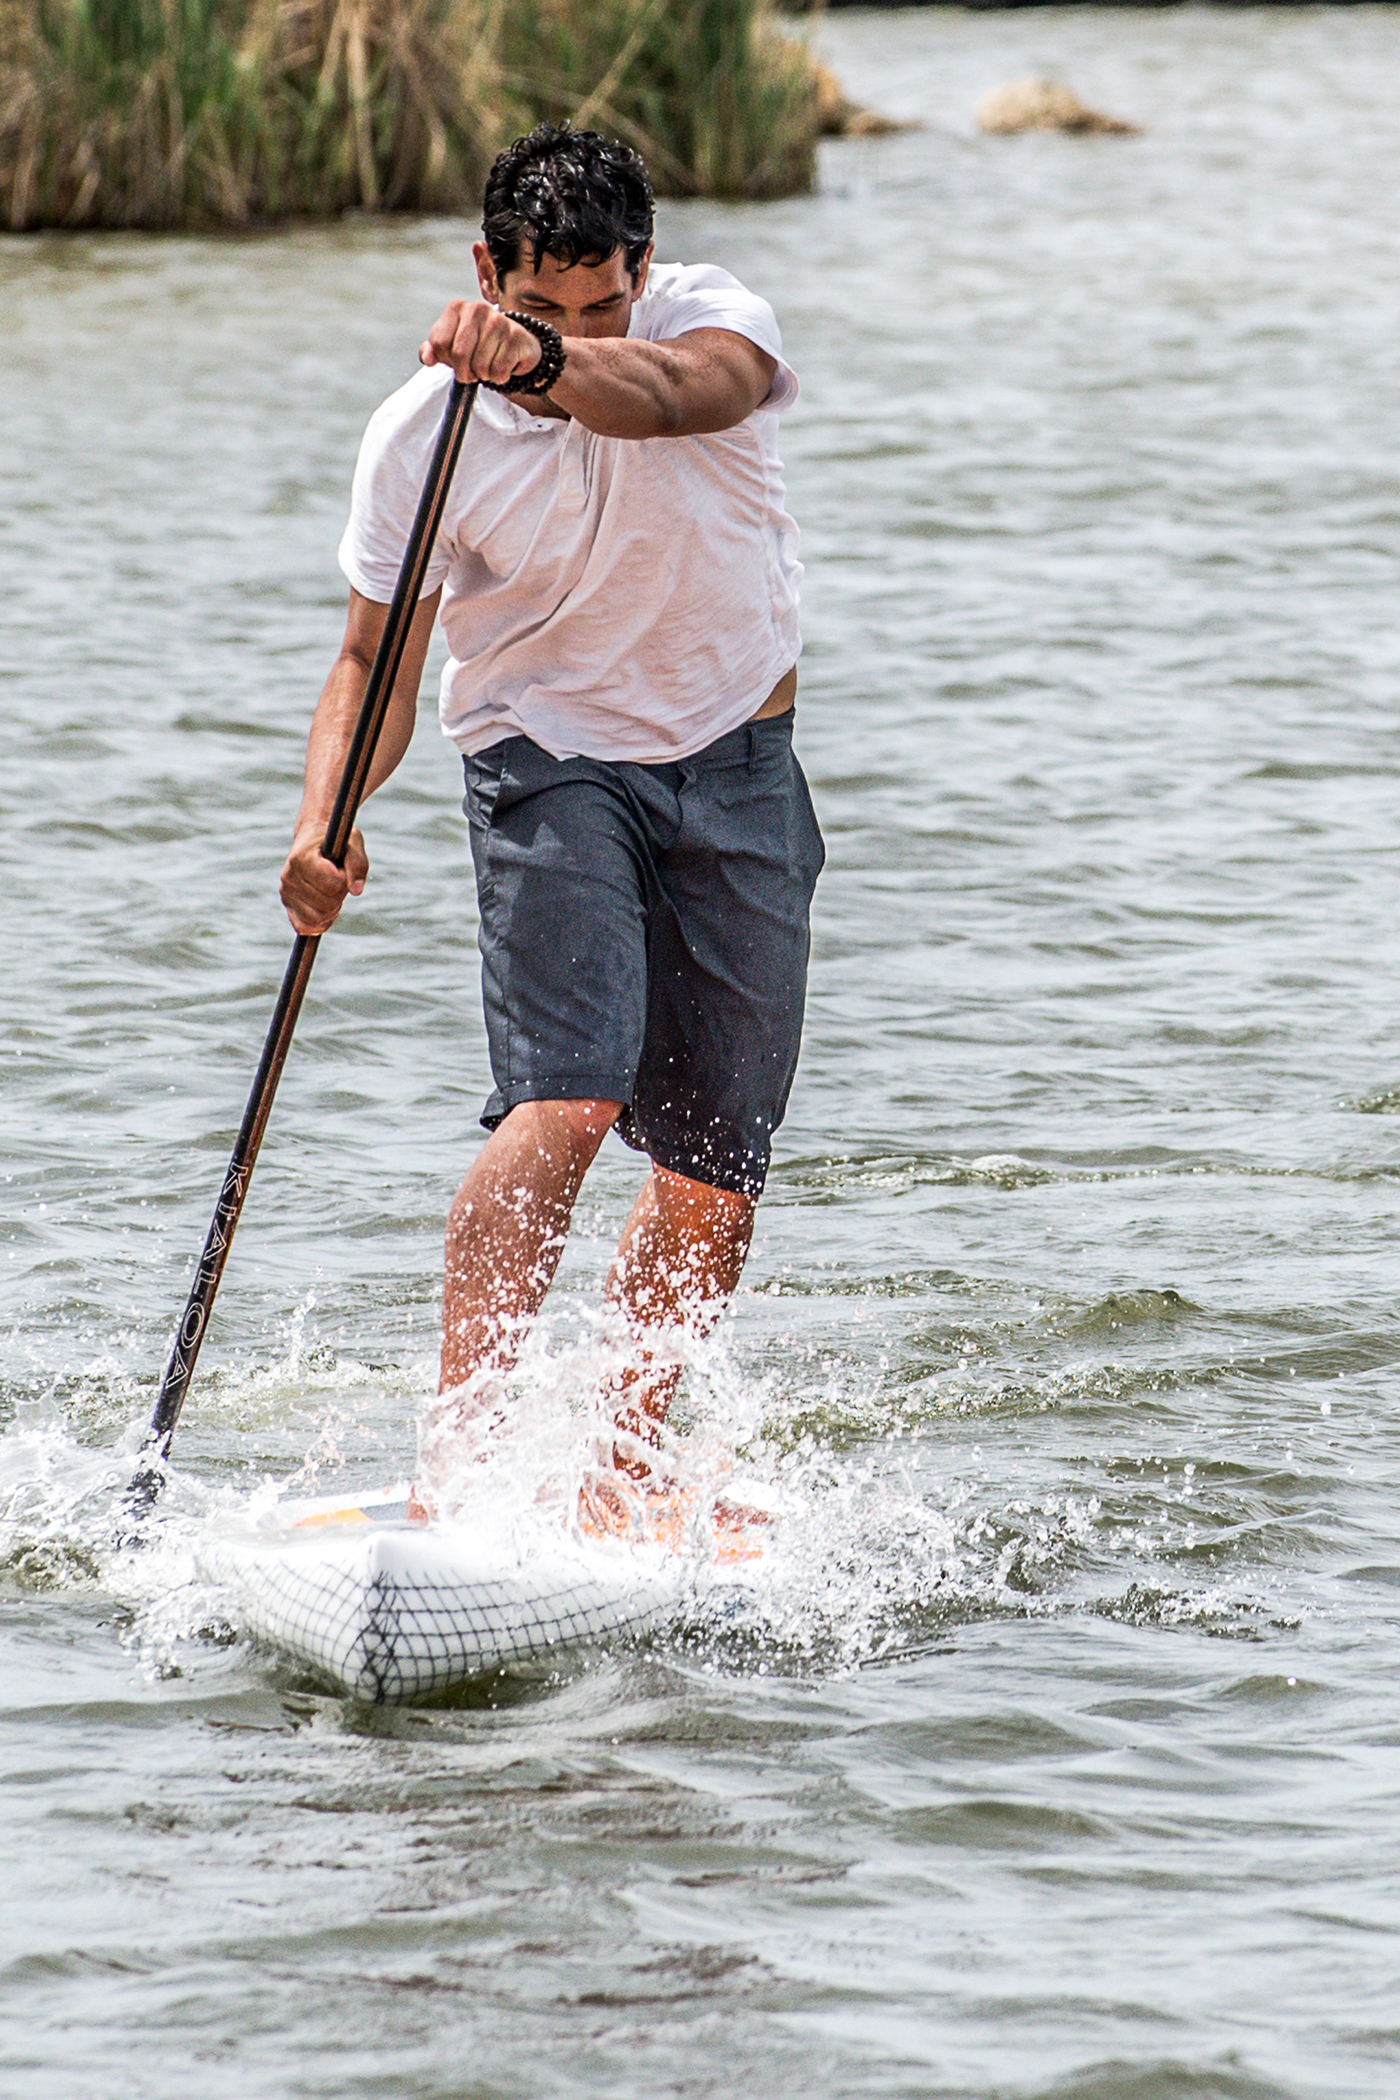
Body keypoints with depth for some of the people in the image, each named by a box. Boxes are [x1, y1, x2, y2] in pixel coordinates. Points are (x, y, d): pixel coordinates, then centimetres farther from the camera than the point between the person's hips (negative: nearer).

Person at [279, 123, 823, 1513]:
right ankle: (454, 1452, -30)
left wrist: (545, 364, -60)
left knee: (714, 1175, 4)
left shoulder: (711, 320, -14)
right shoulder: (424, 434, -13)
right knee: (570, 1096, -25)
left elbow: (675, 395, -39)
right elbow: (376, 657, -7)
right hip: (552, 763, -2)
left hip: (739, 771, 2)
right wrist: (325, 820, -25)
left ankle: (625, 1469, 20)